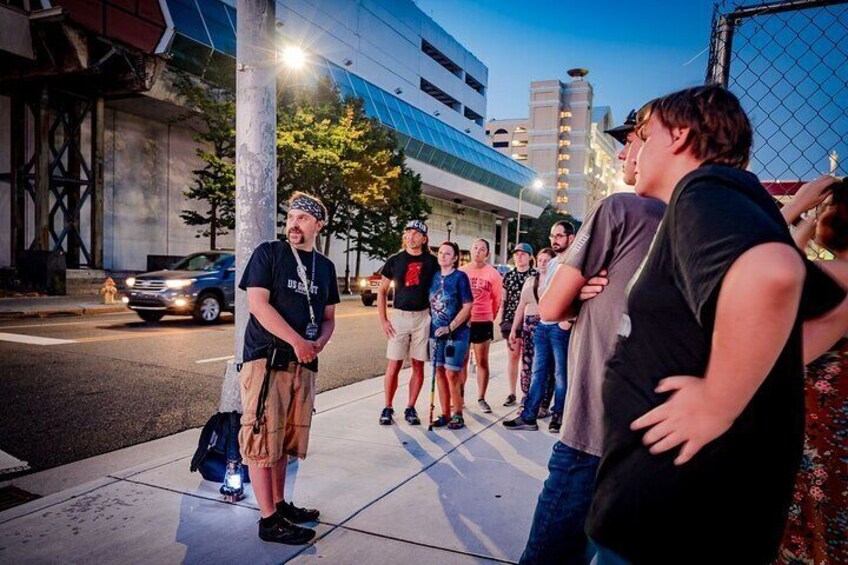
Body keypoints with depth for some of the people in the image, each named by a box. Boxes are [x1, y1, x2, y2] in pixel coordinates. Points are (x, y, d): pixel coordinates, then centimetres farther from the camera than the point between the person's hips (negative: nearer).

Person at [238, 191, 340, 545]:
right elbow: (257, 304, -11)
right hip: (265, 359, -5)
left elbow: (329, 316, 18)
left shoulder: (325, 266, 14)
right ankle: (269, 521, 4)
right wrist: (298, 341, -16)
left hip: (303, 364, 6)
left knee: (285, 439, 14)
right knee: (263, 439, -3)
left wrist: (319, 342, -4)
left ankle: (279, 504, 27)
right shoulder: (268, 253, -2)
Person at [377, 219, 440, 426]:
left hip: (423, 317, 1)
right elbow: (382, 291, 8)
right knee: (394, 364, -1)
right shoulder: (395, 260, 4)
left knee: (418, 365, 5)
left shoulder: (431, 262, 4)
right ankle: (388, 408, 10)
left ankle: (411, 408, 16)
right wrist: (384, 320, 1)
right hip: (399, 316, 0)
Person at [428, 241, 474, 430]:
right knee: (440, 373, 7)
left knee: (452, 374, -5)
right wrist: (431, 326, 5)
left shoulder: (460, 277, -7)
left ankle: (457, 414, 10)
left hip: (456, 333, -5)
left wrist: (450, 327, -17)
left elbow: (467, 307, -11)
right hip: (436, 332, 5)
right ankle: (445, 414, 18)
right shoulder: (435, 276, 8)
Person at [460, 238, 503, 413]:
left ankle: (481, 399, 15)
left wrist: (490, 318, 11)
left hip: (483, 322, -2)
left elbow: (497, 299, 5)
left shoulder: (493, 274, -2)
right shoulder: (461, 271, 3)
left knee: (482, 362, 5)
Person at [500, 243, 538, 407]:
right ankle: (512, 393, 14)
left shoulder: (536, 276, 0)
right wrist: (502, 321, 7)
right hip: (511, 320, 3)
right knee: (513, 356, 7)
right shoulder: (508, 276, 10)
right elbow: (504, 300, 13)